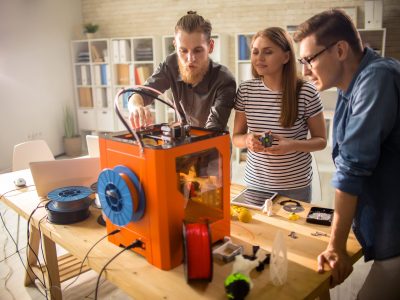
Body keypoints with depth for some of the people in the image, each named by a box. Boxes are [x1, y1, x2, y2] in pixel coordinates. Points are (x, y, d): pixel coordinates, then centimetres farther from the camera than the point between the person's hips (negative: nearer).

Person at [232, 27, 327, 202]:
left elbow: (321, 141, -3)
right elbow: (236, 137, 3)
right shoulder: (245, 90, -4)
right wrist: (247, 139, -20)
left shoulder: (306, 92, -12)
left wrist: (292, 145, -22)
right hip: (254, 183, 2)